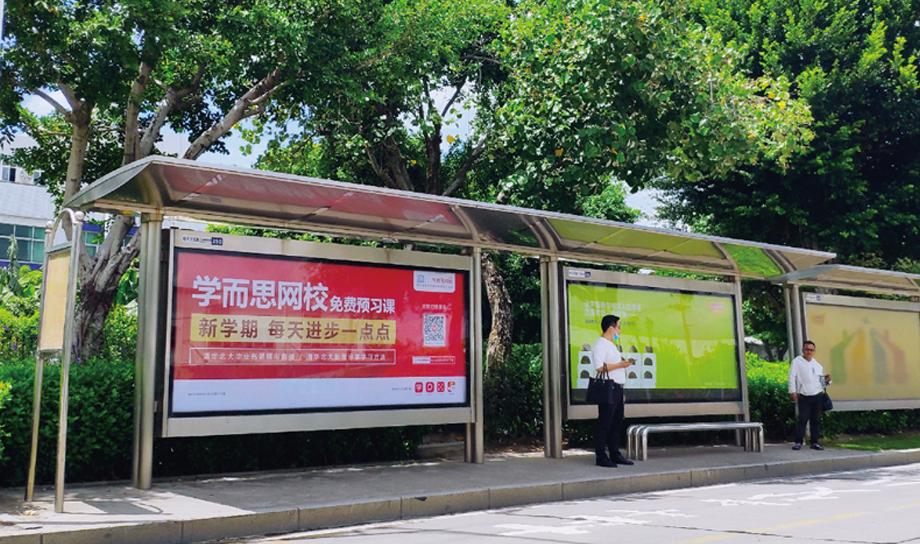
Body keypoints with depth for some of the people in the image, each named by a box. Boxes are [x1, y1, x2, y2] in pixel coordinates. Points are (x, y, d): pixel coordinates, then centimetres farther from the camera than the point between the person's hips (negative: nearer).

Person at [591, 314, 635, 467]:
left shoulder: (611, 345, 21)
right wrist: (619, 364, -16)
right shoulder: (600, 345, -10)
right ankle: (601, 456, -3)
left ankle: (615, 454, 19)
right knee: (604, 424, -6)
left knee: (617, 423, 12)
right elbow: (599, 367, -21)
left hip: (617, 389, 10)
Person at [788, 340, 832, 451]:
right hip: (804, 397, -4)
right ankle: (798, 442, -4)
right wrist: (793, 391, -13)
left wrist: (827, 380, 0)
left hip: (818, 396, 4)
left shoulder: (817, 365, 16)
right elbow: (792, 377, -5)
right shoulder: (797, 362, 1)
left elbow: (821, 380, 23)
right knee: (802, 419, -8)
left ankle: (814, 442, 14)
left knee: (816, 420, 7)